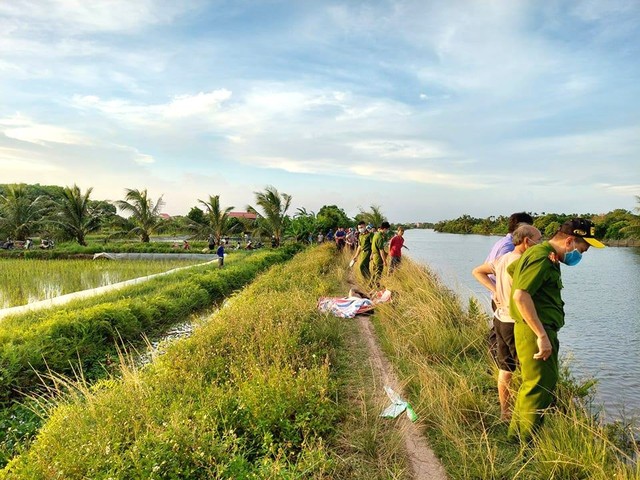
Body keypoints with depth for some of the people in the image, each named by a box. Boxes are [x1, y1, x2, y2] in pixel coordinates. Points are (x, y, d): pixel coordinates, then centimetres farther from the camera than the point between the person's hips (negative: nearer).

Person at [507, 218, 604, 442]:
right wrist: (542, 336, -28)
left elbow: (509, 268, 32)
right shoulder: (541, 258, -17)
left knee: (532, 385, 19)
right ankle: (526, 442, 6)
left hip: (539, 331, 11)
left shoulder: (543, 255, 17)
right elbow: (521, 296, -28)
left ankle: (516, 435, 31)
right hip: (535, 332, -11)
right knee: (540, 388, -5)